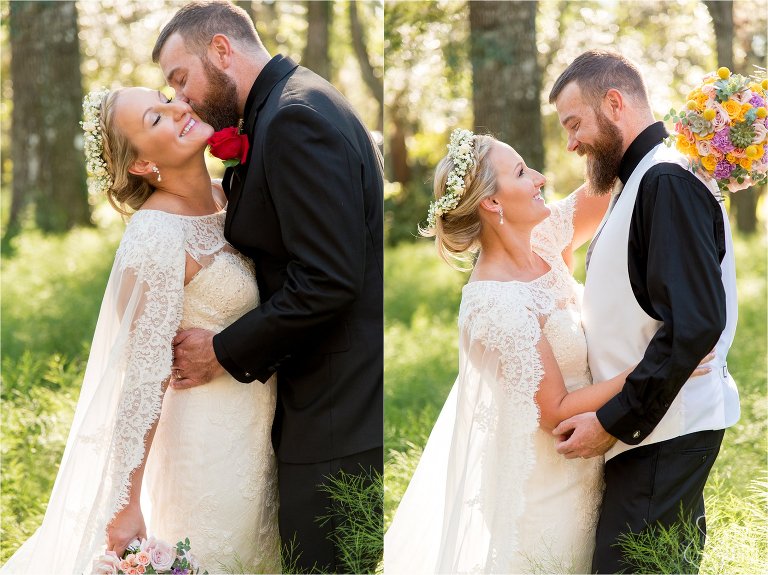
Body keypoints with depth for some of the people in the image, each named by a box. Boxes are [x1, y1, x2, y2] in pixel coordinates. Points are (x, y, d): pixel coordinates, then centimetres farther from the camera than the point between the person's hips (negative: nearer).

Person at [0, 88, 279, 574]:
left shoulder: (224, 197, 0)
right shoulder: (157, 237, -24)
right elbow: (143, 377, -24)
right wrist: (127, 506, -23)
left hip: (255, 429, 8)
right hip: (209, 438, -8)